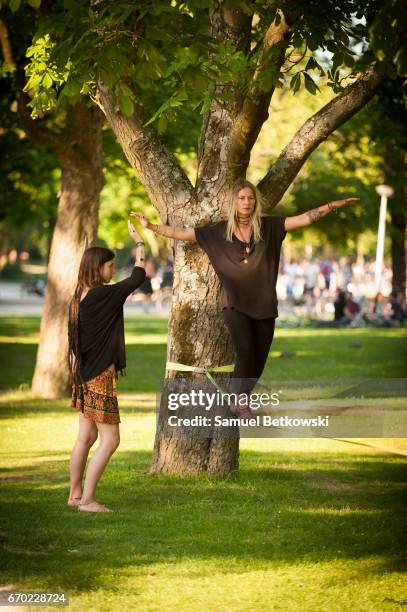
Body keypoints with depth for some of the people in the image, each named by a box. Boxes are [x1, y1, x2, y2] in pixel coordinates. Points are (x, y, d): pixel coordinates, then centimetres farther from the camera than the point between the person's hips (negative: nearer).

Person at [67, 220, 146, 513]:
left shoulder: (78, 299, 7)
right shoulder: (102, 296, -18)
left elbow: (73, 345, 12)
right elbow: (138, 277, -10)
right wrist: (139, 242, 1)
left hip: (84, 376, 9)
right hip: (100, 377, -9)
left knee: (86, 437, 16)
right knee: (110, 440, -3)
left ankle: (75, 494, 22)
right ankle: (87, 499, -3)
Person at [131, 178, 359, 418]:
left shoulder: (268, 226, 1)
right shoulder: (219, 230, 0)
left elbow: (304, 219, -6)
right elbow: (182, 233, 4)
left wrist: (334, 205, -15)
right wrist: (150, 226, -1)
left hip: (264, 304, 2)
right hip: (235, 303, -2)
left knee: (259, 359, 5)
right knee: (245, 350, -20)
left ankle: (240, 400, 27)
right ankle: (242, 400, -1)